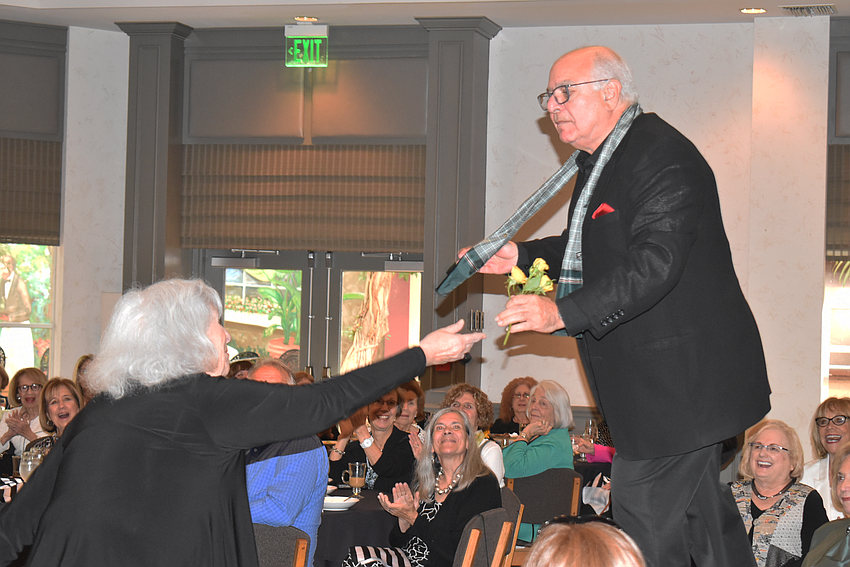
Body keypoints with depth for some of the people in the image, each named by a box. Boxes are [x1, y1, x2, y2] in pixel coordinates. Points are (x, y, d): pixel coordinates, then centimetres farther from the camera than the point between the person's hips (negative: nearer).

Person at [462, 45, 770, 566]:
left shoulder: (663, 158, -20)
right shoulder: (598, 160, 13)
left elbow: (654, 263, -29)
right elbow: (596, 248, 25)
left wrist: (564, 312, -34)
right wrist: (521, 256, 11)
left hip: (678, 376, -10)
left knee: (644, 515, -7)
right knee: (699, 508, 18)